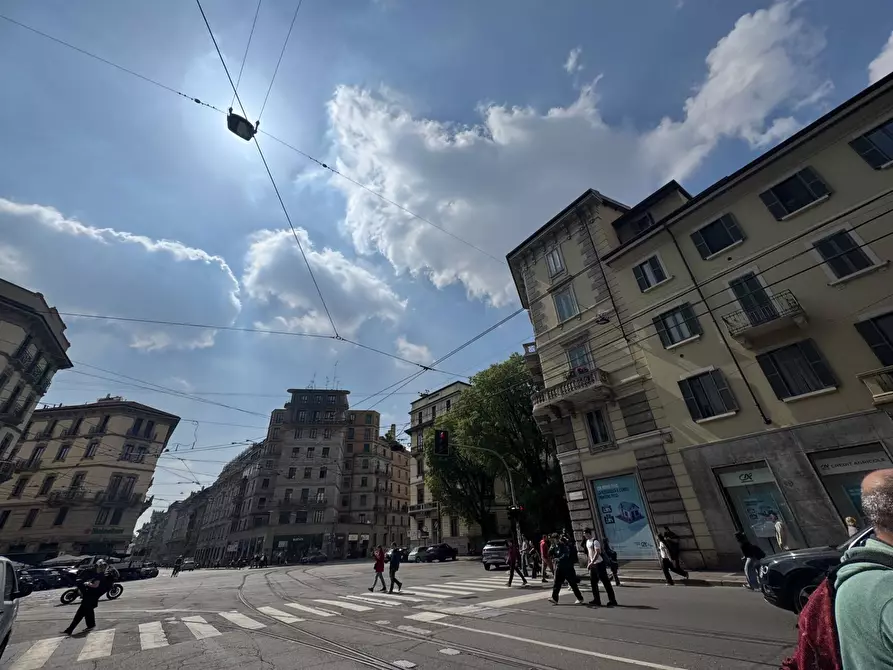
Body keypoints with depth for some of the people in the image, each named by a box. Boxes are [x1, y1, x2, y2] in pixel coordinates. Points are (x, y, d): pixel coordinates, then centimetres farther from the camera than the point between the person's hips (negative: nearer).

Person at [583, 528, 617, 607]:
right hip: (592, 564, 9)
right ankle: (596, 600, 20)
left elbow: (597, 553, -26)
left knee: (606, 582, -2)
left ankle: (612, 600, 8)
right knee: (593, 582, 10)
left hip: (599, 564, -9)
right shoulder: (587, 542, 9)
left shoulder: (595, 541, -19)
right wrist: (589, 563, 16)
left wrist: (591, 562, -27)